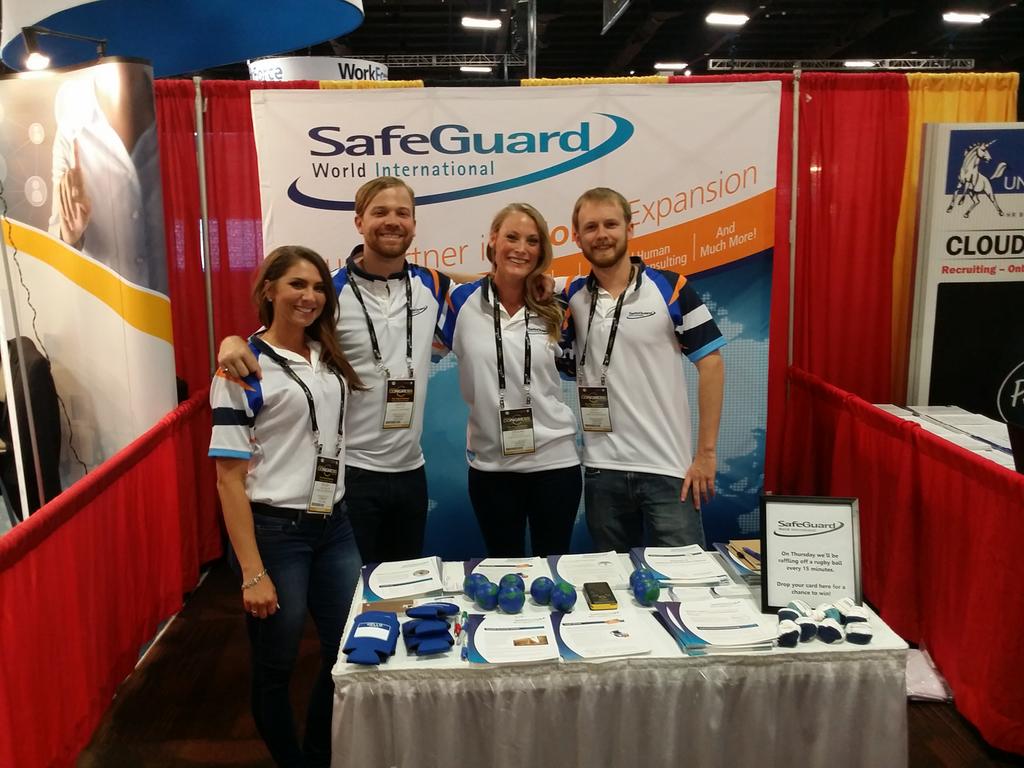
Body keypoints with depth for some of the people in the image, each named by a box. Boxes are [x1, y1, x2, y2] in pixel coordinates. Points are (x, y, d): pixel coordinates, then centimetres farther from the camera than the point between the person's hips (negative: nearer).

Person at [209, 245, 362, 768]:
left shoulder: (330, 357, 7)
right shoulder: (242, 371, -10)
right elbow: (229, 478, -13)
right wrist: (253, 572, -16)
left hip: (335, 525, 6)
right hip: (275, 531, -6)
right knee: (275, 666, 10)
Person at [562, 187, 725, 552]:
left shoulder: (670, 289, -5)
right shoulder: (571, 296, 4)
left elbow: (711, 364, -5)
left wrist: (706, 452, -7)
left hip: (669, 468, -3)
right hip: (601, 470, 3)